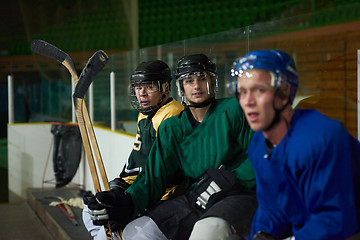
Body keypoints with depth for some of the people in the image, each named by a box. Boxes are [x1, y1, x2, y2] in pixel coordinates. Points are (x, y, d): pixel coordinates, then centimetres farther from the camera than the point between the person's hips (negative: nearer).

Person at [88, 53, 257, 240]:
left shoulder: (233, 110, -1)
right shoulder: (171, 128, 12)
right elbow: (155, 174, 3)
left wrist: (227, 180, -16)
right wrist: (128, 202, -16)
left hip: (239, 197, -5)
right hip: (193, 200, 5)